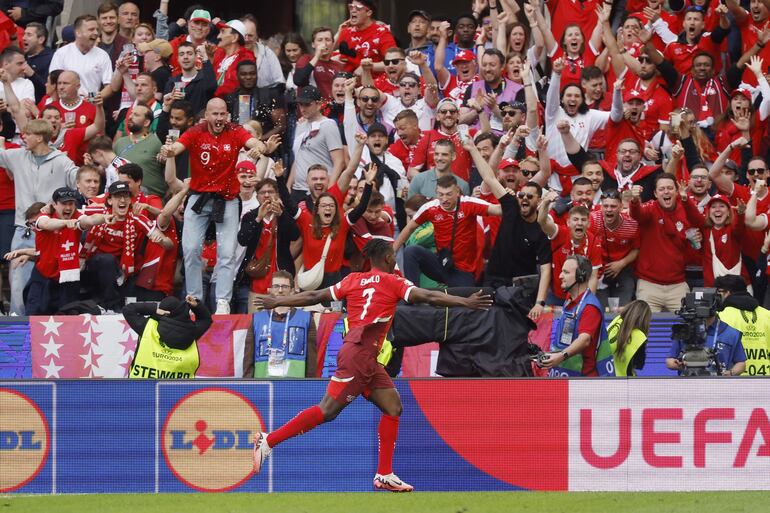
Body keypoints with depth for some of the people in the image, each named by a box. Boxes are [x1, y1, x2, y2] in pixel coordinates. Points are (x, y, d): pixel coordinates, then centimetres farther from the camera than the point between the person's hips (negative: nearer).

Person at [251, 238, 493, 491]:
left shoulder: (354, 280, 16)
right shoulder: (391, 282, -1)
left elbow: (314, 296, 16)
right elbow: (428, 297, -8)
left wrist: (276, 301, 26)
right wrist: (466, 302, -7)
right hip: (358, 354, -9)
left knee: (393, 407, 7)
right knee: (328, 410, -11)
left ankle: (384, 475, 5)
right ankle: (268, 441, -11)